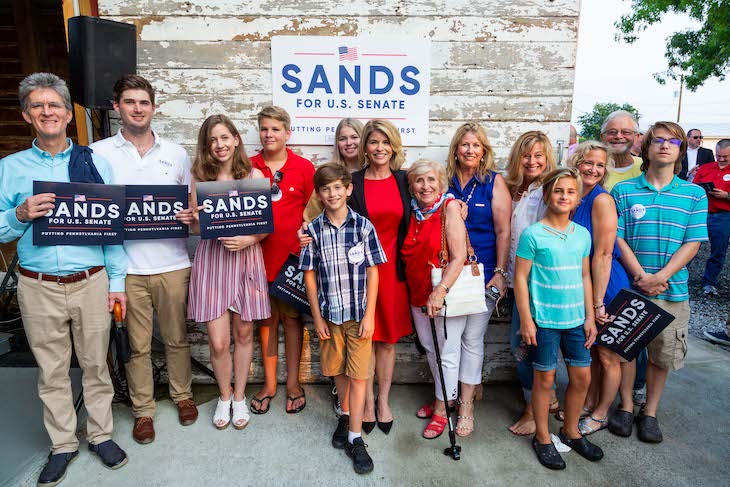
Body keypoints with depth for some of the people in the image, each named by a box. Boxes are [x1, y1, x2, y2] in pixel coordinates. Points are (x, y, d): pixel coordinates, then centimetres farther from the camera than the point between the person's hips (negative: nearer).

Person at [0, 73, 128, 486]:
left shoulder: (95, 163, 4)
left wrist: (117, 281, -1)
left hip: (91, 281, 0)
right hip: (38, 287, 1)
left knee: (96, 363, 10)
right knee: (52, 370, 12)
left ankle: (100, 434, 29)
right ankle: (62, 444, 29)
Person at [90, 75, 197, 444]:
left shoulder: (176, 154, 8)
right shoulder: (98, 153, 3)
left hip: (172, 263, 1)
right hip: (126, 266, -1)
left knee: (176, 337, 14)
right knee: (137, 344, 10)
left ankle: (182, 394, 35)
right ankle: (142, 409, 29)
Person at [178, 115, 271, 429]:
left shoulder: (254, 175, 1)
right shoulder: (200, 178, 4)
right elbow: (197, 228, 8)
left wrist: (249, 239, -17)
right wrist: (191, 221, -14)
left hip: (246, 259, 0)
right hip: (211, 259, 1)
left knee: (243, 333, 11)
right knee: (218, 341, 1)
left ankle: (239, 397, 33)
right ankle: (224, 396, 30)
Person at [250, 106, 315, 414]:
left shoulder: (304, 167, -1)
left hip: (293, 254, -1)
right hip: (261, 254, 2)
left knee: (292, 318, 10)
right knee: (266, 319, 12)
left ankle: (293, 383, 25)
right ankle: (269, 384, 27)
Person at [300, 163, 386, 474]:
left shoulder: (364, 226, -6)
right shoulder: (313, 230, -3)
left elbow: (372, 272, -4)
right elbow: (310, 276, 1)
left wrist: (369, 315, -7)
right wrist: (317, 317, 0)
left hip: (359, 313, -2)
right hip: (329, 314, 2)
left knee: (359, 374, 3)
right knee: (338, 370, 17)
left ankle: (355, 437, 15)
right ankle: (345, 416, 41)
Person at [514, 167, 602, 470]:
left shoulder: (583, 234, 6)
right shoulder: (533, 235, -11)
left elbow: (585, 277, 12)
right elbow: (520, 278, -10)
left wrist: (589, 317, 10)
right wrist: (526, 320, -12)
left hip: (576, 319, 5)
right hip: (544, 320, -5)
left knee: (582, 377, 13)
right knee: (545, 379, 7)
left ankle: (571, 431, 36)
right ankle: (542, 438, 26)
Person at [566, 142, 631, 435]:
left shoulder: (602, 200, -17)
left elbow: (603, 254, -19)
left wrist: (598, 301, -18)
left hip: (607, 287, -7)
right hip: (581, 286, 7)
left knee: (608, 356, 10)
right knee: (589, 351, 20)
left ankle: (600, 415, 27)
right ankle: (588, 404, 38)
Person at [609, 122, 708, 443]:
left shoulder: (694, 194, 4)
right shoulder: (623, 191, 0)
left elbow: (693, 243, -2)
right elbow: (617, 239, -4)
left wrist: (660, 277, -15)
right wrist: (641, 276, -15)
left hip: (672, 289, 1)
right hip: (629, 286, -1)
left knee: (662, 353, 10)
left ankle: (650, 412, 28)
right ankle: (626, 407, 27)